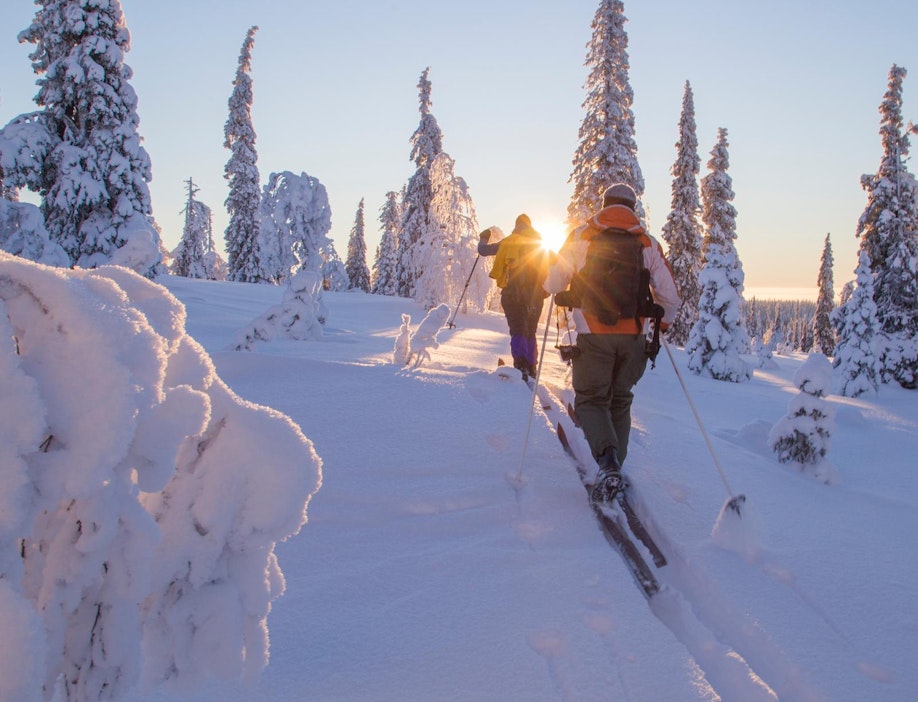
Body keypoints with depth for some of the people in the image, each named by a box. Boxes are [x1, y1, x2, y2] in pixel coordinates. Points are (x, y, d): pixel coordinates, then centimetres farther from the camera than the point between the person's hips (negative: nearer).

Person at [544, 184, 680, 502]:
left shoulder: (581, 236, 3)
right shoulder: (649, 243, 8)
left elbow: (553, 283, 4)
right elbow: (670, 297, 8)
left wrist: (560, 296, 28)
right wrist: (661, 325, 28)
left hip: (594, 335, -2)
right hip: (633, 336, 3)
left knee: (590, 399, 6)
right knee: (620, 401, 18)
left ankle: (607, 460, -18)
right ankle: (614, 466, 18)